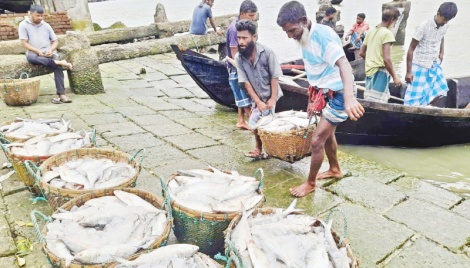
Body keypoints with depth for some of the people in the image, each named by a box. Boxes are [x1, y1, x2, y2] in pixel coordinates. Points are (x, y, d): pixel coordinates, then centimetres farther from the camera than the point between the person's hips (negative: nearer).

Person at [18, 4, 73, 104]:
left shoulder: (46, 25, 13)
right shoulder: (23, 25, 5)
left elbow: (55, 41, 13)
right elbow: (24, 43, -3)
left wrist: (51, 50, -9)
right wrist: (38, 51, -17)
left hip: (49, 53, 2)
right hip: (34, 53, -1)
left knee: (58, 67, -29)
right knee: (30, 57, -39)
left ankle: (61, 95, -37)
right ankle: (60, 62, -37)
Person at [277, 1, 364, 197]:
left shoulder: (323, 35, -25)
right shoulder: (304, 39, 2)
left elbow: (344, 65, -40)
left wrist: (349, 97, -55)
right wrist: (311, 99, 19)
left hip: (338, 95, -9)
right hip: (325, 94, 9)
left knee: (317, 140, -5)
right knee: (327, 135, 23)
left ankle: (310, 183, 13)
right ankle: (335, 170, 45)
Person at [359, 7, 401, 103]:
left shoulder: (371, 31, 11)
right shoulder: (387, 33, -12)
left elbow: (361, 53, 16)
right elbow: (386, 58, -20)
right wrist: (394, 77, -12)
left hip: (369, 71, 8)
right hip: (380, 72, -8)